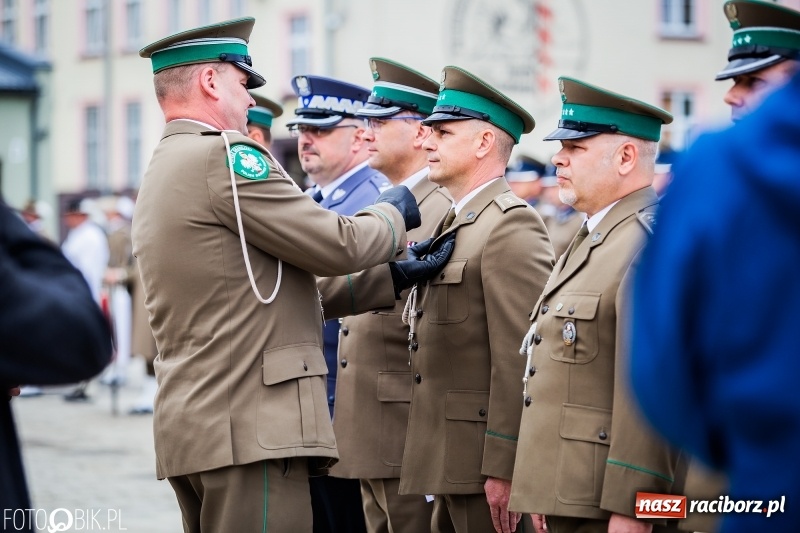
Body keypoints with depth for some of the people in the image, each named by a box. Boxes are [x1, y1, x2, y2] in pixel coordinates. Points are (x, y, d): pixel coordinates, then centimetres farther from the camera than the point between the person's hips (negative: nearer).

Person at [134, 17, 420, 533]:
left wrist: (394, 271, 19)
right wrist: (394, 214, 12)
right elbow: (338, 245, -9)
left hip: (192, 427, 10)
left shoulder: (163, 172, 20)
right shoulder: (224, 156, -11)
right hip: (250, 430, -10)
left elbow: (279, 279, 21)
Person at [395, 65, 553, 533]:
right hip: (451, 464, 9)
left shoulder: (512, 224, -12)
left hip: (486, 462, -9)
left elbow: (518, 361, -18)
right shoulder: (456, 223, 18)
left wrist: (503, 469, -20)